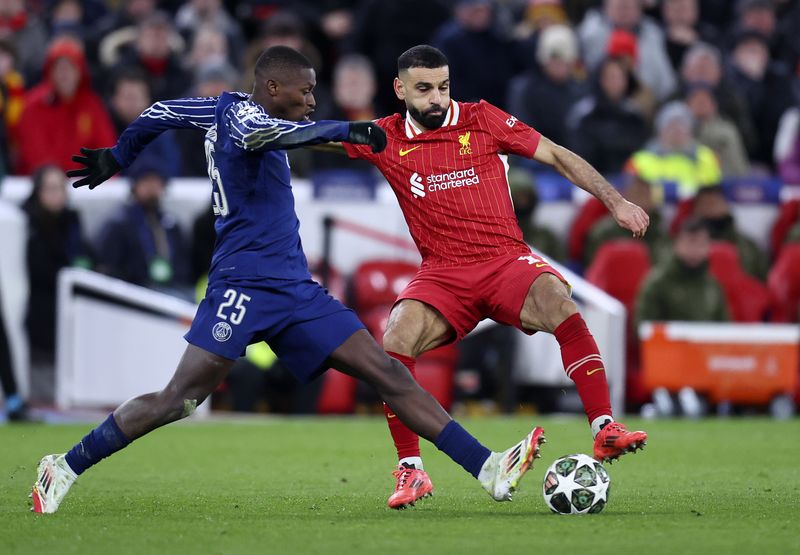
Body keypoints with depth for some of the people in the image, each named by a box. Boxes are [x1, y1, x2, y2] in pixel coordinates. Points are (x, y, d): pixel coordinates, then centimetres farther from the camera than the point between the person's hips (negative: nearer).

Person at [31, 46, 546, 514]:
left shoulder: (224, 110, 17)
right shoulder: (239, 113, -8)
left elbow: (159, 114, 30)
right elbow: (261, 134, -34)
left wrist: (117, 157, 45)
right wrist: (343, 130, -38)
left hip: (295, 290, 9)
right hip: (245, 285, -9)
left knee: (387, 373, -2)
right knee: (180, 399, -12)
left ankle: (488, 469, -9)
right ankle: (66, 468, 2)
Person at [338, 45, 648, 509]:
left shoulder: (483, 120, 2)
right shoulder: (386, 140, 5)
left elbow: (557, 156, 5)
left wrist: (616, 201, 0)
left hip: (507, 259, -1)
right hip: (442, 274, 1)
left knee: (560, 304, -32)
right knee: (395, 342, -25)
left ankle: (606, 431, -29)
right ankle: (411, 470, -12)